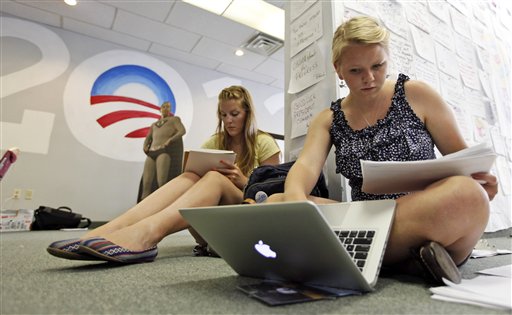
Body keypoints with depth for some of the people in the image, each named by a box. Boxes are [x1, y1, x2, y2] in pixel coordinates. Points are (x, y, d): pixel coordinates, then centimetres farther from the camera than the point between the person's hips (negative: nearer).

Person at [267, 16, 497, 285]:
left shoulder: (416, 95, 4)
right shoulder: (328, 120, 7)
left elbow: (461, 156, 9)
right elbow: (306, 165, -11)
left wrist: (478, 176, -15)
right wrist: (295, 199, -34)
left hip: (431, 219, -2)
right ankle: (408, 261, -21)